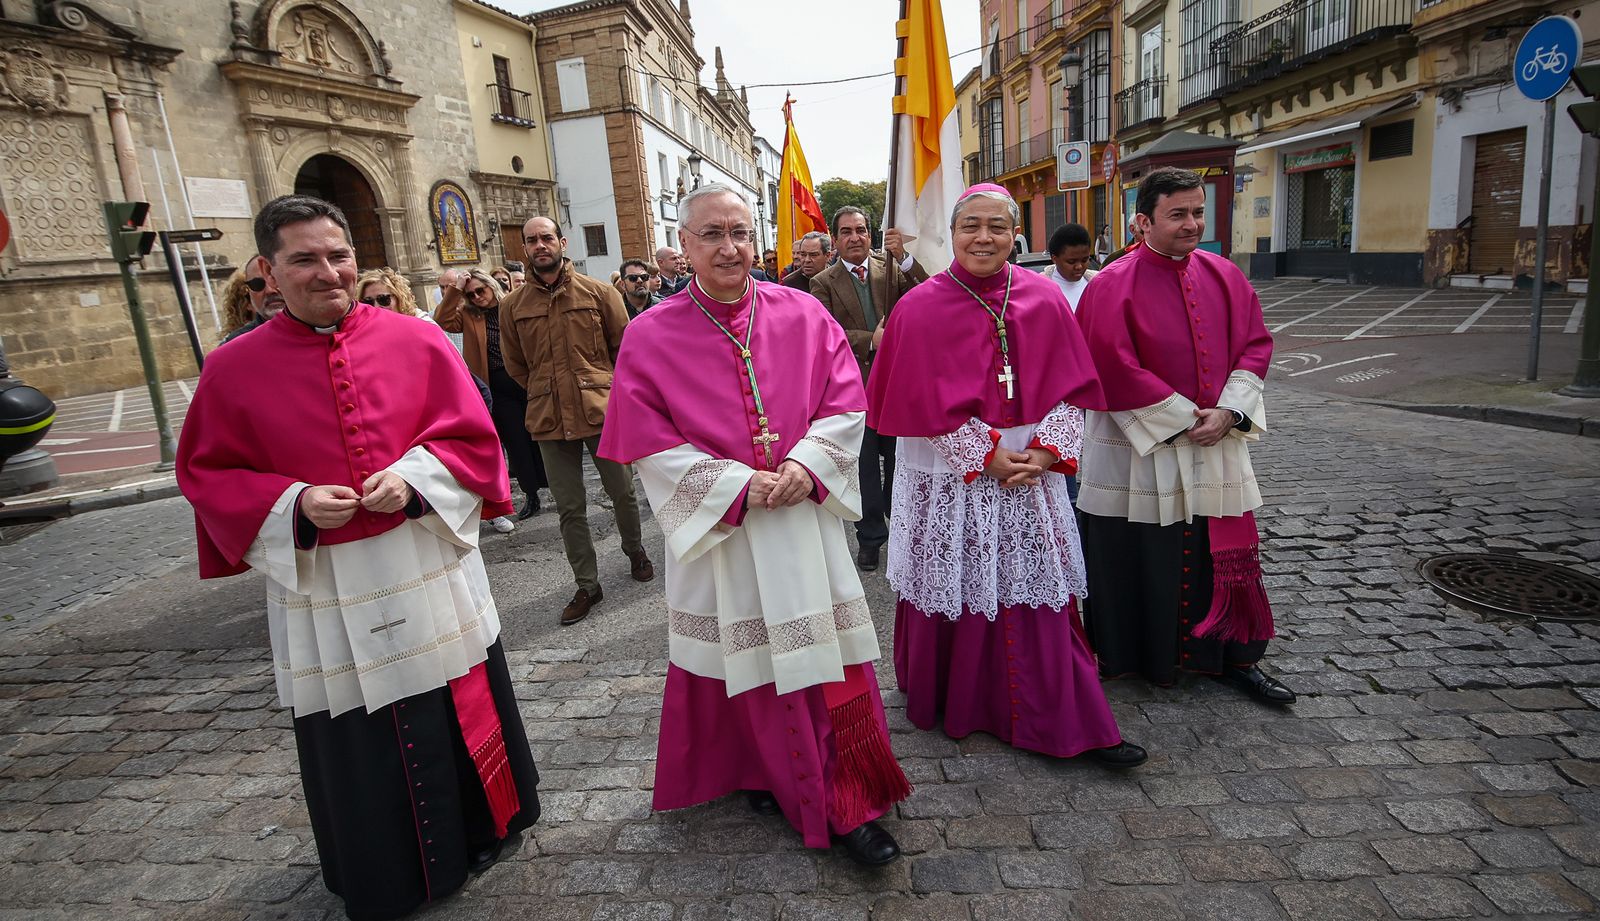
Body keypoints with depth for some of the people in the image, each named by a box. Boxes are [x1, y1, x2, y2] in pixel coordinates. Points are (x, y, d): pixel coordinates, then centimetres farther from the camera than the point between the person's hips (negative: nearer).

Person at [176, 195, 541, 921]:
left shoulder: (417, 340, -2)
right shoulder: (233, 369, -2)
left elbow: (471, 435, -1)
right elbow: (206, 475, 3)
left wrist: (413, 479, -18)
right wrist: (292, 506, -14)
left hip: (430, 570, 1)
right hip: (323, 591, 0)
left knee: (458, 713, 14)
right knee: (356, 743, 13)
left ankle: (478, 825, 40)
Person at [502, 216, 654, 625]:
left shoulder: (598, 292, -2)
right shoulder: (513, 306, 3)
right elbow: (515, 365, 15)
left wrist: (607, 390, 8)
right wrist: (548, 394, 12)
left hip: (603, 410, -1)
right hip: (550, 420, 1)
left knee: (622, 491, 12)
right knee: (570, 508, 7)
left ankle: (635, 552, 39)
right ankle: (587, 585, 21)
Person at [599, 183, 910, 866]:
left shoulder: (802, 315, 1)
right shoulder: (650, 337, -5)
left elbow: (846, 405, 0)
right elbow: (651, 445, -9)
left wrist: (805, 465, -17)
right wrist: (742, 485, -16)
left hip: (807, 519, 2)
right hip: (720, 526, -1)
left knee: (827, 660, 6)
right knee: (744, 663, 14)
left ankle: (850, 805, 20)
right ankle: (760, 773, 39)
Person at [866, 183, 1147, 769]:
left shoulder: (1043, 299, 3)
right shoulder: (922, 308, -6)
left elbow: (1069, 387, 3)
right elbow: (925, 402, -9)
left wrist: (1046, 451, -11)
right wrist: (985, 458, -13)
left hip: (1030, 473, 2)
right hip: (948, 480, -2)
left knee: (1036, 597, 7)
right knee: (953, 592, 9)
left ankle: (1064, 723, 19)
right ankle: (946, 705, 32)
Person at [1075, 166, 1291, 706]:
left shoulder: (1223, 277, 5)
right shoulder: (1113, 286, -11)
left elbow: (1255, 344, 6)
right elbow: (1116, 369, -16)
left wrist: (1227, 413, -9)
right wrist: (1185, 419, -15)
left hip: (1217, 443, 5)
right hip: (1139, 449, -5)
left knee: (1227, 555, 12)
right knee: (1143, 561, 7)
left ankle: (1235, 658, 29)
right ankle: (1131, 659, 27)